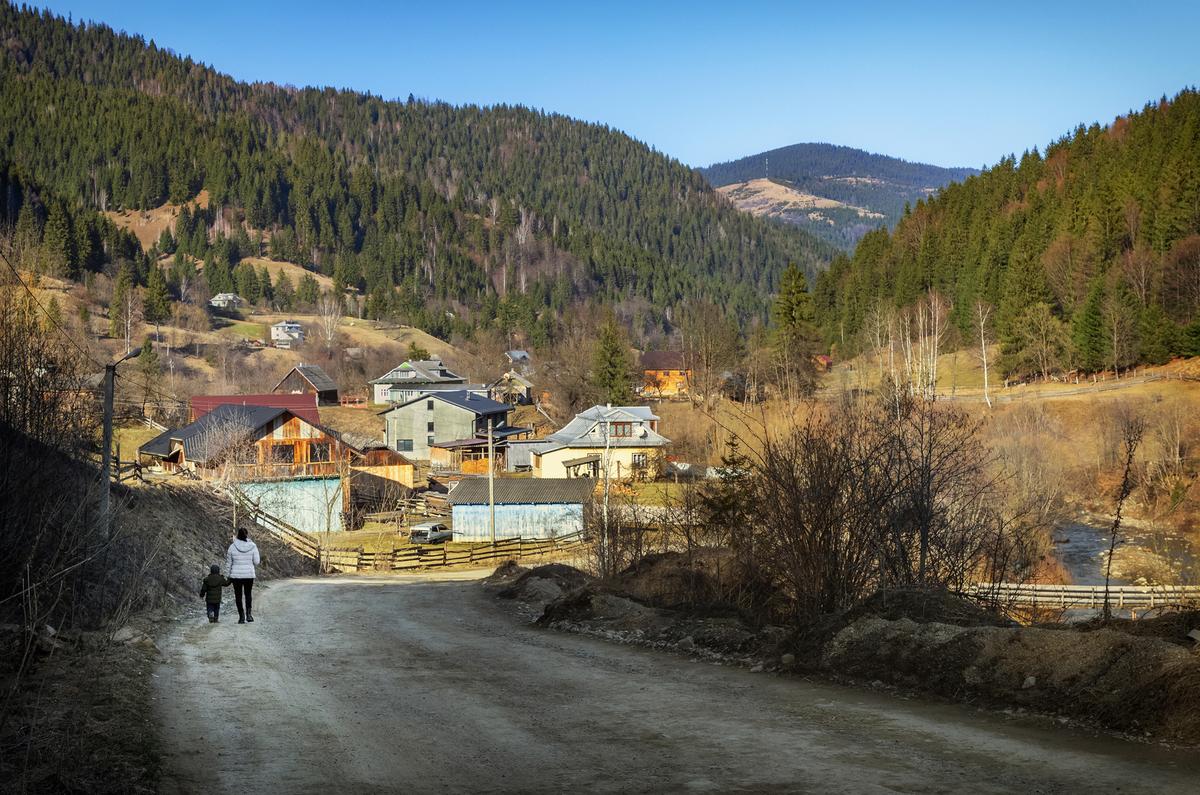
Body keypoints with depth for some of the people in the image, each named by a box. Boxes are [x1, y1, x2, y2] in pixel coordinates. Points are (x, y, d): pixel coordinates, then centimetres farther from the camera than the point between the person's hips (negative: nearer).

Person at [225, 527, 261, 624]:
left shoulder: (232, 547, -8)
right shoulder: (252, 547, -7)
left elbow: (228, 563, -1)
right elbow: (256, 562, -3)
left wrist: (228, 575, 9)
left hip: (236, 575, -1)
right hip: (249, 575, 1)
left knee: (238, 595, 8)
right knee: (248, 594, 18)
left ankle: (241, 616, 7)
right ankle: (249, 614, 4)